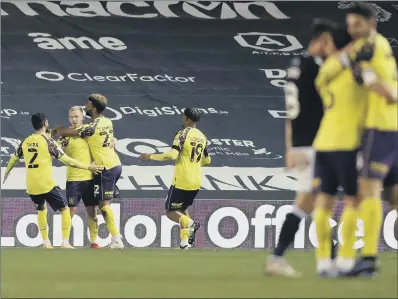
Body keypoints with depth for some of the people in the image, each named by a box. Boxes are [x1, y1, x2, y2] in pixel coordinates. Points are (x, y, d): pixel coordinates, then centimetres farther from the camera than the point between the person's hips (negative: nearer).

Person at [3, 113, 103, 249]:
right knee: (65, 209, 9)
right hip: (46, 184, -5)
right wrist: (88, 167, -4)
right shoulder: (48, 141, -10)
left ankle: (46, 243, 19)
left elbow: (14, 159, 23)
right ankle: (65, 243, -1)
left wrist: (6, 173, 42)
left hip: (31, 186, 5)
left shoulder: (25, 142, 7)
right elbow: (67, 161, -12)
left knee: (41, 209, 27)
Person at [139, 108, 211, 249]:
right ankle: (184, 241, 10)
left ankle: (190, 223, -23)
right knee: (183, 208, 23)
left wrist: (151, 156, -14)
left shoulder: (183, 134, -13)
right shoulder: (202, 137, 9)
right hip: (196, 182, 7)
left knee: (170, 211, 4)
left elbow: (172, 155, -24)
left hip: (182, 181, -7)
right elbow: (207, 160, 19)